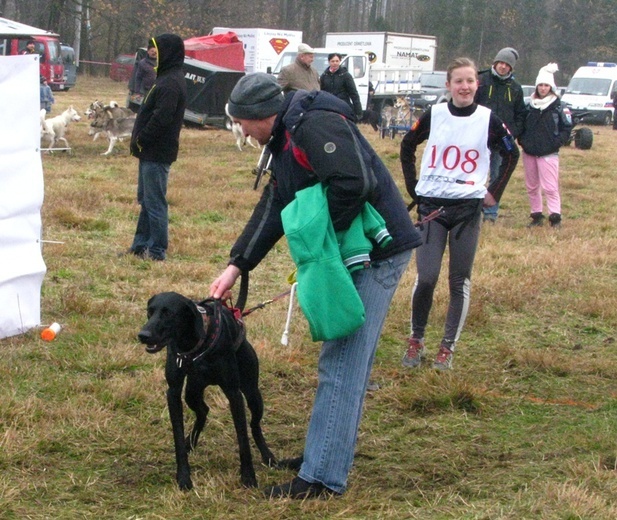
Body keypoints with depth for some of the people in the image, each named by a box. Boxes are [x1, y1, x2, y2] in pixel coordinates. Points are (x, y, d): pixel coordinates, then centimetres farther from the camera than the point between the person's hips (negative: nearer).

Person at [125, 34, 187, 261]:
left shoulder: (170, 83, -18)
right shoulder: (168, 78, 14)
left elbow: (161, 118, -25)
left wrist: (140, 140, -15)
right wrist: (139, 139, 10)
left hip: (157, 153, -11)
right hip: (152, 151, 11)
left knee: (154, 201, -5)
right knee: (146, 199, 15)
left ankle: (157, 250, 0)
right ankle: (141, 245, 23)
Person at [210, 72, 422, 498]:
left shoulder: (316, 125, -17)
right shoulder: (285, 142, 17)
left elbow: (355, 183, -29)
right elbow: (272, 211, 21)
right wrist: (237, 266, 16)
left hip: (377, 252, -11)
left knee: (342, 364, -10)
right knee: (345, 359, 18)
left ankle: (323, 478, -8)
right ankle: (333, 449, 29)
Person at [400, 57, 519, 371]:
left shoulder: (488, 120, -2)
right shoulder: (434, 115, 0)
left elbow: (511, 155, 12)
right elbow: (407, 147, 14)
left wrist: (494, 192, 7)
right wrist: (413, 187, 9)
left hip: (469, 208, 0)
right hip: (432, 206, 0)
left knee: (460, 281, 3)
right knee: (426, 278, -7)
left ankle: (447, 348, 14)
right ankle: (416, 341, 12)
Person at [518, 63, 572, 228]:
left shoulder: (558, 106, -3)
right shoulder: (530, 105, 9)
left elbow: (567, 128, 0)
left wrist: (557, 142, -11)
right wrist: (522, 140, 3)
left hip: (549, 153, -5)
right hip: (529, 152, 5)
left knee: (550, 187, -10)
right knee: (531, 187, 9)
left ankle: (555, 216, -7)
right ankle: (536, 215, 17)